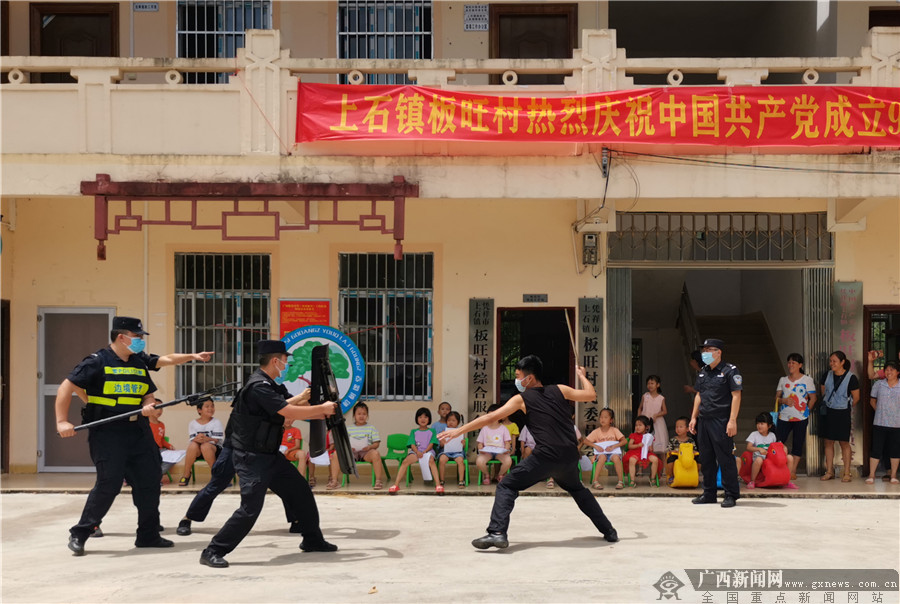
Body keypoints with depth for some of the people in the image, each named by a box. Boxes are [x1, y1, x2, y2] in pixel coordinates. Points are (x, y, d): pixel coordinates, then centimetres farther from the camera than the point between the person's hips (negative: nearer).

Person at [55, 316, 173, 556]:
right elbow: (66, 387, -8)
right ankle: (79, 534, 3)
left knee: (149, 482, 7)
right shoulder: (97, 362, -6)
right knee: (108, 484, -11)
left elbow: (149, 395, 18)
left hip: (138, 432, 7)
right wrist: (62, 421, -16)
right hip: (107, 434, -7)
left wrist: (148, 406, -6)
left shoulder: (140, 364, 14)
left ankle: (148, 535, 21)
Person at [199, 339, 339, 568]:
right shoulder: (258, 386, -20)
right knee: (250, 508, -15)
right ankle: (213, 552, -7)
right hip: (251, 457, -10)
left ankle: (312, 540, 29)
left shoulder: (272, 386, 12)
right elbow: (290, 412, -24)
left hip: (270, 455, 10)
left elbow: (295, 407, 14)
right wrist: (322, 409, -12)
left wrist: (324, 412, -3)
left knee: (301, 491, 14)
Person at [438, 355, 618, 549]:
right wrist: (582, 375, 39)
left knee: (506, 487, 4)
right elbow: (591, 395, 20)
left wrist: (459, 431, 5)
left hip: (545, 457, -5)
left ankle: (497, 533, -15)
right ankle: (609, 532, 33)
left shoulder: (522, 399, 5)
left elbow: (490, 418, 1)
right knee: (577, 489, 32)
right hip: (569, 457, 5)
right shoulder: (560, 390, 14)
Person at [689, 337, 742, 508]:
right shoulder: (703, 371, 15)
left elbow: (736, 396, -11)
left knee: (725, 459, -5)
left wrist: (732, 420, -17)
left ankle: (731, 495, 2)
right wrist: (694, 418, 16)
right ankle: (709, 494, 20)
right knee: (706, 459, 11)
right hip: (703, 421, 8)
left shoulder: (730, 371, -7)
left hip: (721, 422, -7)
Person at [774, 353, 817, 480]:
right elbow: (777, 398, 11)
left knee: (797, 445, 2)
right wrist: (784, 400, -9)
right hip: (784, 416, 3)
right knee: (778, 443, -4)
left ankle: (792, 471, 9)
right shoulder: (783, 380, 12)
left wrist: (805, 411, -2)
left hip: (800, 418, -2)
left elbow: (813, 398, 4)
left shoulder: (807, 380, 2)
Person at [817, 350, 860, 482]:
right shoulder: (827, 375, 2)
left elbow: (856, 398, -2)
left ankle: (846, 473, 7)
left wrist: (845, 406, 8)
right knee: (828, 442, 7)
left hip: (842, 413, -4)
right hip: (827, 412, 4)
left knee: (844, 442, 1)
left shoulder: (851, 378, -10)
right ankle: (829, 471, 14)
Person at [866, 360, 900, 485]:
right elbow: (872, 400, 14)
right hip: (879, 423, 0)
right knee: (876, 449, 2)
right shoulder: (878, 384, 2)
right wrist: (880, 411, 7)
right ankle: (871, 475, 9)